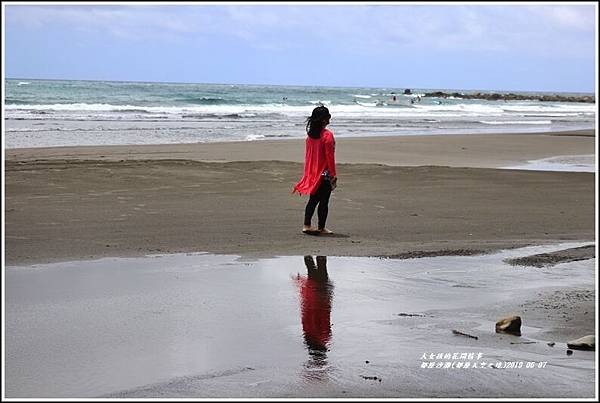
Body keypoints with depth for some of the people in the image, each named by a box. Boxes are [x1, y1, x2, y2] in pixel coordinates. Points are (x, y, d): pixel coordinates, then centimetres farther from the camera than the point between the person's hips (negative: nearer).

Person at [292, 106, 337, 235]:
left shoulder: (310, 135, 4)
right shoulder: (327, 135, -16)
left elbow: (308, 155, 10)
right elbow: (330, 156, -16)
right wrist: (333, 174, -11)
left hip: (313, 173, 6)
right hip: (325, 173, -6)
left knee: (313, 199, 13)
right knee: (324, 201, 3)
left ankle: (307, 225, 7)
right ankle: (321, 228, 8)